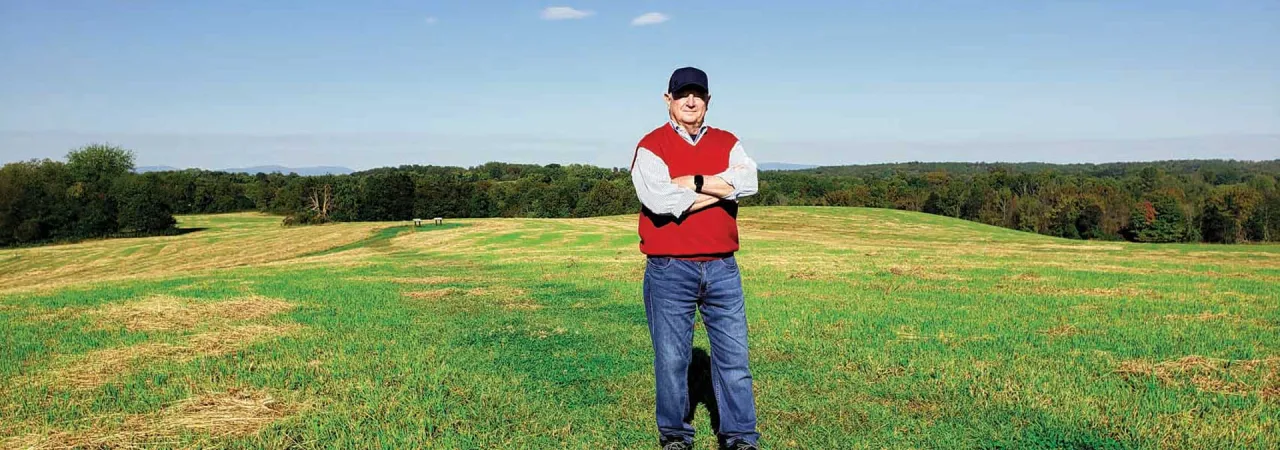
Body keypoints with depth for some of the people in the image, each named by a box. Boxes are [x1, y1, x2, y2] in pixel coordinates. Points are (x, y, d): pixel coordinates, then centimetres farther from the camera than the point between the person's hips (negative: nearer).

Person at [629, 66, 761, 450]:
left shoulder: (727, 143, 11)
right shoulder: (651, 146, 0)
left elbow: (749, 183, -8)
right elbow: (660, 200, -18)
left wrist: (692, 182, -13)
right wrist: (722, 187, -10)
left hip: (722, 268, 3)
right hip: (669, 271, -3)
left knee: (734, 354, 7)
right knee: (671, 358, 6)